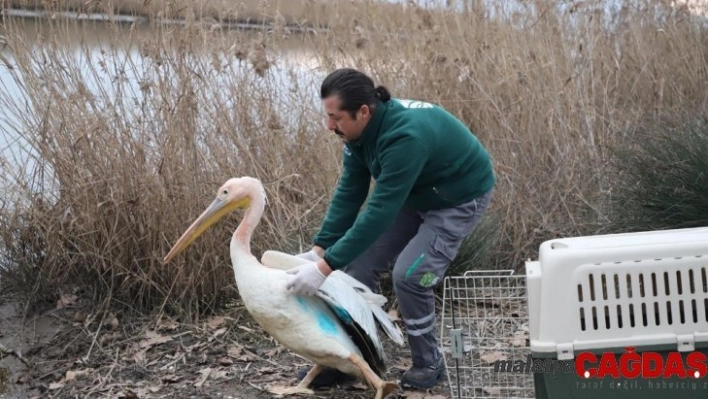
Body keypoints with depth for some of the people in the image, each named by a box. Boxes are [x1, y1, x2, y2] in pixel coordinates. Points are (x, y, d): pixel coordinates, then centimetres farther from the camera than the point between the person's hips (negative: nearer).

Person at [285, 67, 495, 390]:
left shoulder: (405, 136, -39)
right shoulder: (360, 129, -13)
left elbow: (380, 211, -39)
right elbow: (349, 193, -7)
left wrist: (326, 266, -38)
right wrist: (318, 249, -15)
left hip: (460, 198, -8)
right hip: (413, 194, 8)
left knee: (408, 275, -19)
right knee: (361, 264, -1)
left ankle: (428, 364, 4)